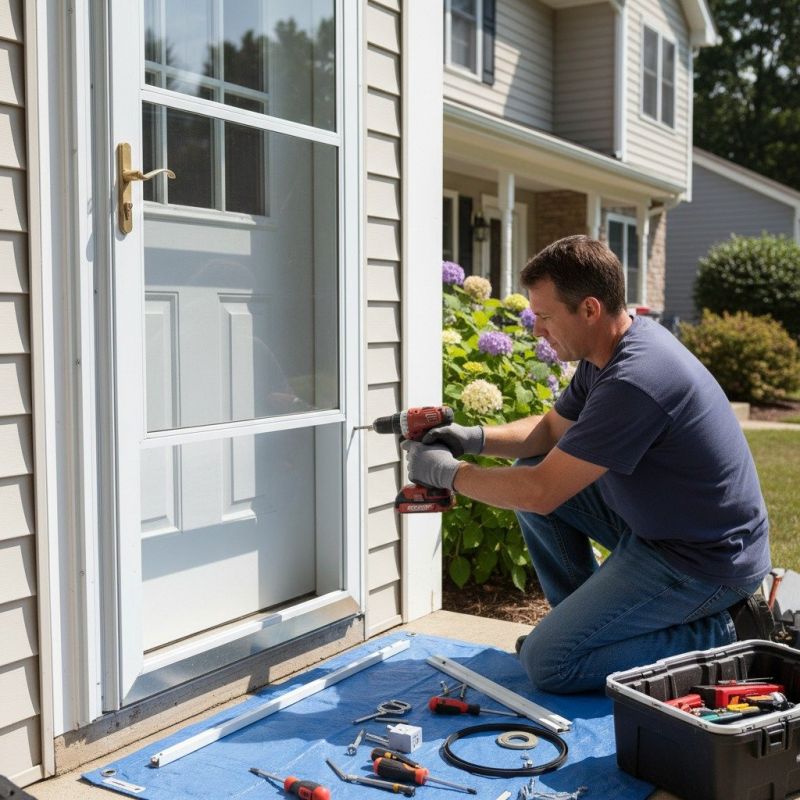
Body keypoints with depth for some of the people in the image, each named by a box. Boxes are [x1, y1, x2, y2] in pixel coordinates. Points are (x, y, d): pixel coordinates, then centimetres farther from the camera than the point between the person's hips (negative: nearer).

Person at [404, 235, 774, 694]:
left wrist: (449, 473, -12)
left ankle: (723, 635, -2)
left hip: (703, 561, -10)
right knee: (530, 467, 9)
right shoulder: (613, 348, 2)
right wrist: (473, 438, -1)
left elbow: (542, 493, -26)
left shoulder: (634, 381, -29)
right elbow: (552, 429, 15)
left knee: (548, 662, -10)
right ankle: (586, 616, 20)